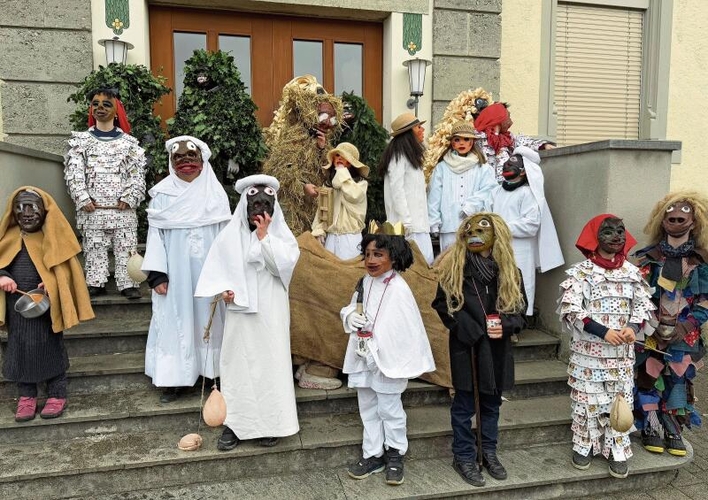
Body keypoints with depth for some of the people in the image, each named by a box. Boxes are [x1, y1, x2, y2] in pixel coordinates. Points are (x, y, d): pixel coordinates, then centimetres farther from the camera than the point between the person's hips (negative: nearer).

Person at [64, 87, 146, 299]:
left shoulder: (129, 142, 7)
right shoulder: (81, 141, 10)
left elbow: (137, 173, 2)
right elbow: (74, 172, 3)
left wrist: (129, 198, -9)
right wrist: (83, 199, -8)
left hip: (122, 208, -1)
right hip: (92, 208, 1)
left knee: (126, 247, -1)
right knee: (94, 248, 4)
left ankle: (128, 284, 4)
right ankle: (96, 283, 12)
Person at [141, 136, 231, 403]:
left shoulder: (216, 192, 3)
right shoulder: (163, 194, 0)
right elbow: (155, 234, -1)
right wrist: (157, 273, -9)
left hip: (208, 271, 1)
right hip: (175, 273, -1)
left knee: (209, 318, 9)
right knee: (175, 321, 4)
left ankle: (213, 371, 21)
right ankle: (174, 378, 13)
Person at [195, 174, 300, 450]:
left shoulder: (280, 232, -1)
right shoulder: (231, 234, -1)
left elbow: (283, 264, -14)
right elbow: (216, 266, 4)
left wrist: (264, 235, -15)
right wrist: (223, 288, -13)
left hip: (271, 310, 0)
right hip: (241, 309, 1)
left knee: (271, 361, 5)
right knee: (238, 361, 6)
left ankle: (270, 422, 19)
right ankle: (236, 422, 20)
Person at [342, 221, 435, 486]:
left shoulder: (399, 288, -18)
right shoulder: (365, 282, 3)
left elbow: (409, 328, -18)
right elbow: (352, 309, 15)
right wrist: (350, 317, -9)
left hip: (388, 359, -7)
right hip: (364, 357, 7)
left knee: (389, 408, 9)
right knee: (367, 407, 16)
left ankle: (395, 454, 31)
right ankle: (372, 454, 32)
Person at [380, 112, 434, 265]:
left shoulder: (411, 156, 22)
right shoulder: (398, 155, -6)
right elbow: (396, 190, -14)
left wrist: (424, 222, 13)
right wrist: (406, 222, -19)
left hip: (419, 223, 9)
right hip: (408, 224, -9)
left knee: (427, 263, 4)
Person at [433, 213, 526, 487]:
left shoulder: (509, 269, 2)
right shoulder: (453, 267, -9)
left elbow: (519, 306, 9)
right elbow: (442, 304, -8)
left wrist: (506, 325, -11)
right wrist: (470, 328, -16)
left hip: (497, 348, 4)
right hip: (467, 346, -4)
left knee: (492, 402, 17)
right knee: (465, 405, 7)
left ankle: (488, 452, 35)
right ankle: (464, 456, 23)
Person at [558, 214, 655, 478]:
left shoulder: (632, 272, 4)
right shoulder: (581, 272, -9)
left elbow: (644, 304, 8)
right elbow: (570, 309, -16)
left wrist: (633, 327, -12)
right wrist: (603, 331, -22)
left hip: (622, 353, 3)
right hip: (588, 351, -3)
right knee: (587, 399, 7)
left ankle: (617, 451, 24)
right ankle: (584, 446, 25)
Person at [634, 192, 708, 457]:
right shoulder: (648, 258, -1)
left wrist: (680, 330, -11)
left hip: (684, 336, 1)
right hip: (650, 333, -1)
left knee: (678, 381, 8)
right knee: (649, 378, 1)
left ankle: (674, 432, 23)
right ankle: (651, 429, 16)